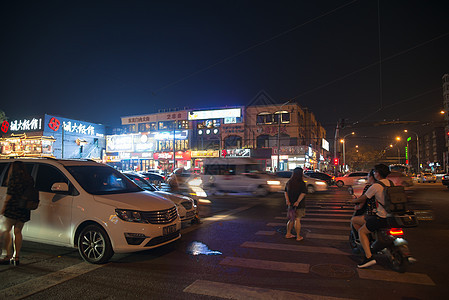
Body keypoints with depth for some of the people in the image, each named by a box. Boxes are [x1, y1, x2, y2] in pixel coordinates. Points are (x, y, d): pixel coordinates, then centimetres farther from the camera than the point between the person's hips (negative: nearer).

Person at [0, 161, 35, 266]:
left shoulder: (14, 178, -7)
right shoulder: (29, 179, 12)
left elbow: (9, 194, -10)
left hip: (12, 208, -6)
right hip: (24, 210, 6)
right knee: (18, 231, 11)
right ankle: (16, 257, 12)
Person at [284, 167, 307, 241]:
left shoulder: (289, 182, 4)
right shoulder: (301, 183, -14)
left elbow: (286, 192, -1)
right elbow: (303, 193, -23)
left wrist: (287, 200, -10)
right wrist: (298, 201, -25)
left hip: (291, 204, 5)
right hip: (299, 205, -5)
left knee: (292, 219, 17)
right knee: (297, 220, 1)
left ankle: (288, 234, 22)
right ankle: (298, 237, 10)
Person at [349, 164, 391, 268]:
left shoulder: (376, 186, -16)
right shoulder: (390, 183, 7)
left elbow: (363, 198, -6)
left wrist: (353, 201, 15)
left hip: (382, 217, -8)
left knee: (361, 231, 3)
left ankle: (369, 257, -8)